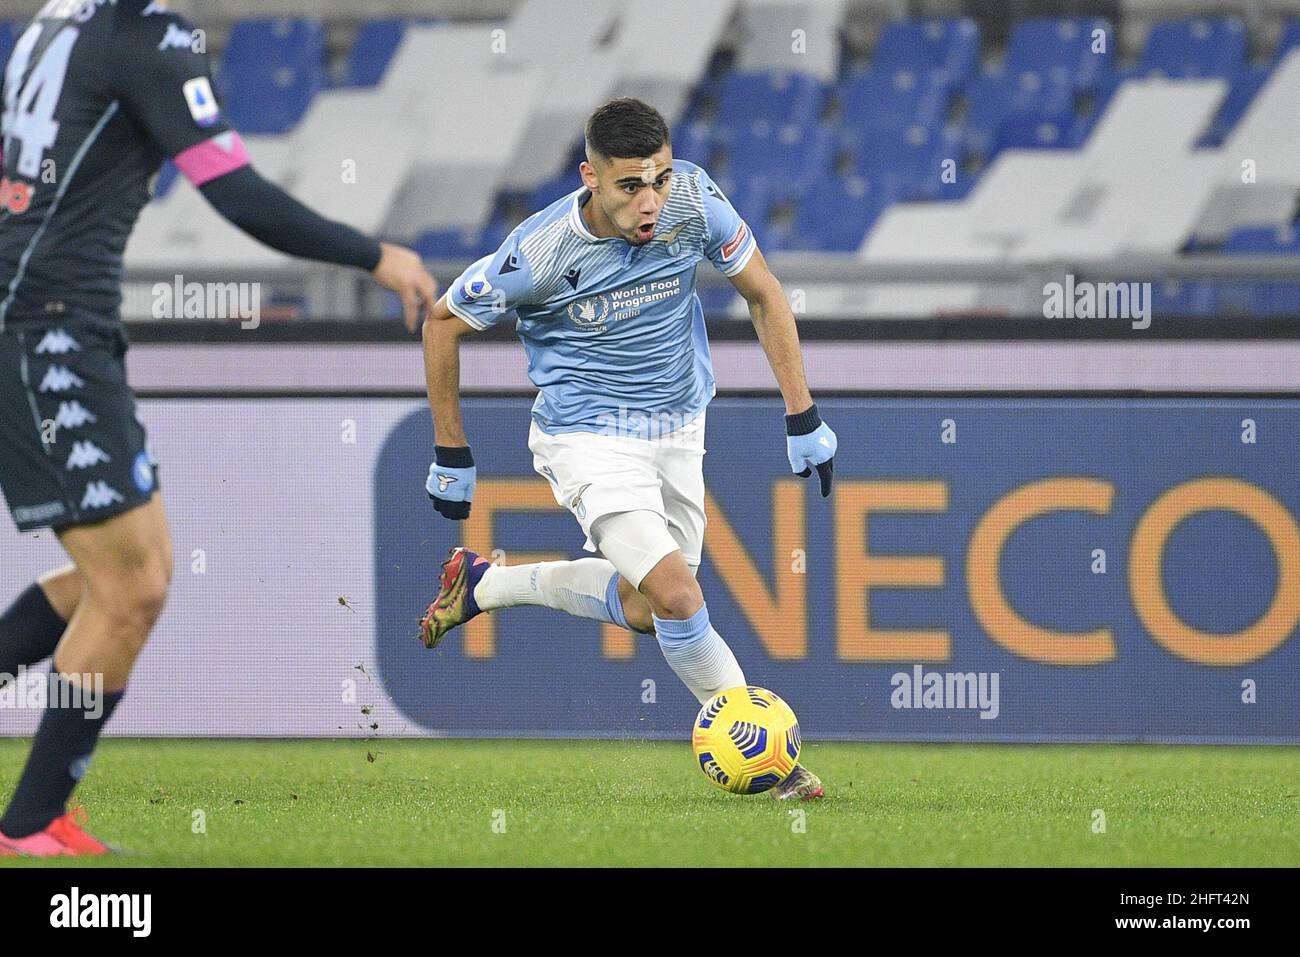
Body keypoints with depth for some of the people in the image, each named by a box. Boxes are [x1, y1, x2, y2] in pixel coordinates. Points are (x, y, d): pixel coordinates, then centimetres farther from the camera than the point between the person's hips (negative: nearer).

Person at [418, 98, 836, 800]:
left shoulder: (694, 201, -17)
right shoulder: (543, 250, -26)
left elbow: (762, 294, 0)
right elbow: (443, 324, -9)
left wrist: (802, 417, -2)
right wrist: (451, 456, -3)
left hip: (678, 426, 5)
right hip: (589, 436, -5)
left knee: (641, 609, 13)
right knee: (677, 595, -21)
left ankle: (481, 584, 33)